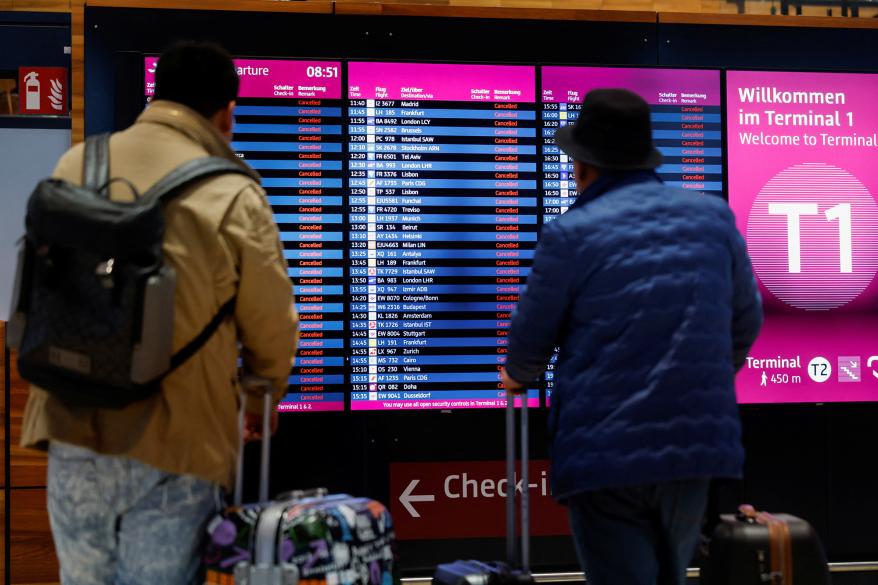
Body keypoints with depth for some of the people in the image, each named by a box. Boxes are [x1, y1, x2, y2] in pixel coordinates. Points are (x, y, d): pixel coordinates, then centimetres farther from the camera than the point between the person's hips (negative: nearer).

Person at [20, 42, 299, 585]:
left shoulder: (75, 165, 3)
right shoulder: (231, 195, -10)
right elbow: (271, 325, -2)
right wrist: (261, 401, 18)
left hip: (71, 438, 4)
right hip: (172, 449, -4)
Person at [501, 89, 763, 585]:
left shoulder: (570, 233, -7)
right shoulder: (713, 215, 6)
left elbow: (532, 336, 3)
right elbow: (746, 320, 16)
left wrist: (519, 376, 26)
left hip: (606, 455, -4)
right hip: (697, 444, 5)